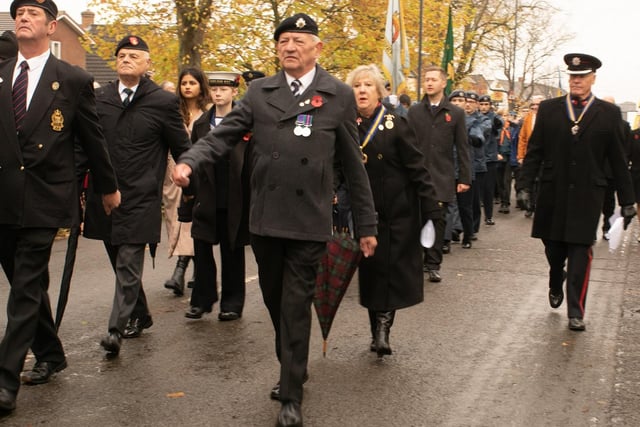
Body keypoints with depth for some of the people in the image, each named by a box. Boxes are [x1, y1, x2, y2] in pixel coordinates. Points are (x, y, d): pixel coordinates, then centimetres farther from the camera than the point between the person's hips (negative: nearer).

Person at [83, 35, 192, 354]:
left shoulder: (163, 101, -4)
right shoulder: (99, 99, 6)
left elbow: (182, 148, 2)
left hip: (141, 198, -5)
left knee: (129, 264, -8)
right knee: (121, 265, 15)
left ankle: (117, 328, -5)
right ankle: (140, 316, 32)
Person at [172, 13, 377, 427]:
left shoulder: (339, 95, 2)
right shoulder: (259, 91, 8)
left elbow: (353, 163, 3)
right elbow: (223, 134, 0)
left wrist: (367, 225, 4)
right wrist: (190, 160, -20)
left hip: (309, 220, -3)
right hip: (265, 218, 3)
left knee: (296, 307, -1)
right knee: (275, 303, 15)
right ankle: (291, 370, 35)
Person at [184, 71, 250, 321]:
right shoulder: (201, 124, 10)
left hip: (234, 199, -3)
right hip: (206, 198, 3)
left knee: (232, 251, 7)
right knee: (202, 248, 4)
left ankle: (232, 303, 18)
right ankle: (202, 300, 17)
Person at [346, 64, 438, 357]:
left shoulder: (396, 125, -7)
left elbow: (418, 170, -9)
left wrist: (429, 212, -13)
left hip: (397, 215, -3)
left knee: (392, 274, -2)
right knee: (370, 272, 8)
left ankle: (382, 327, 9)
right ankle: (379, 330, 19)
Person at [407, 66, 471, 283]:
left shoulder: (456, 113, 4)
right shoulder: (414, 111, 7)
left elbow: (462, 148, 4)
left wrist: (465, 178, -1)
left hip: (442, 176, 0)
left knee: (438, 221, 2)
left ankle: (433, 265, 11)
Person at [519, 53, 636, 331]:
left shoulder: (609, 113, 2)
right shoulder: (549, 109, 4)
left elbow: (618, 160, 2)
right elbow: (534, 151, 5)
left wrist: (627, 200, 2)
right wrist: (526, 184, -3)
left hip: (587, 195, -1)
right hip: (553, 194, 1)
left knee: (580, 252, -2)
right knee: (553, 247, 11)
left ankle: (576, 312, 5)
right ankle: (555, 286, 41)